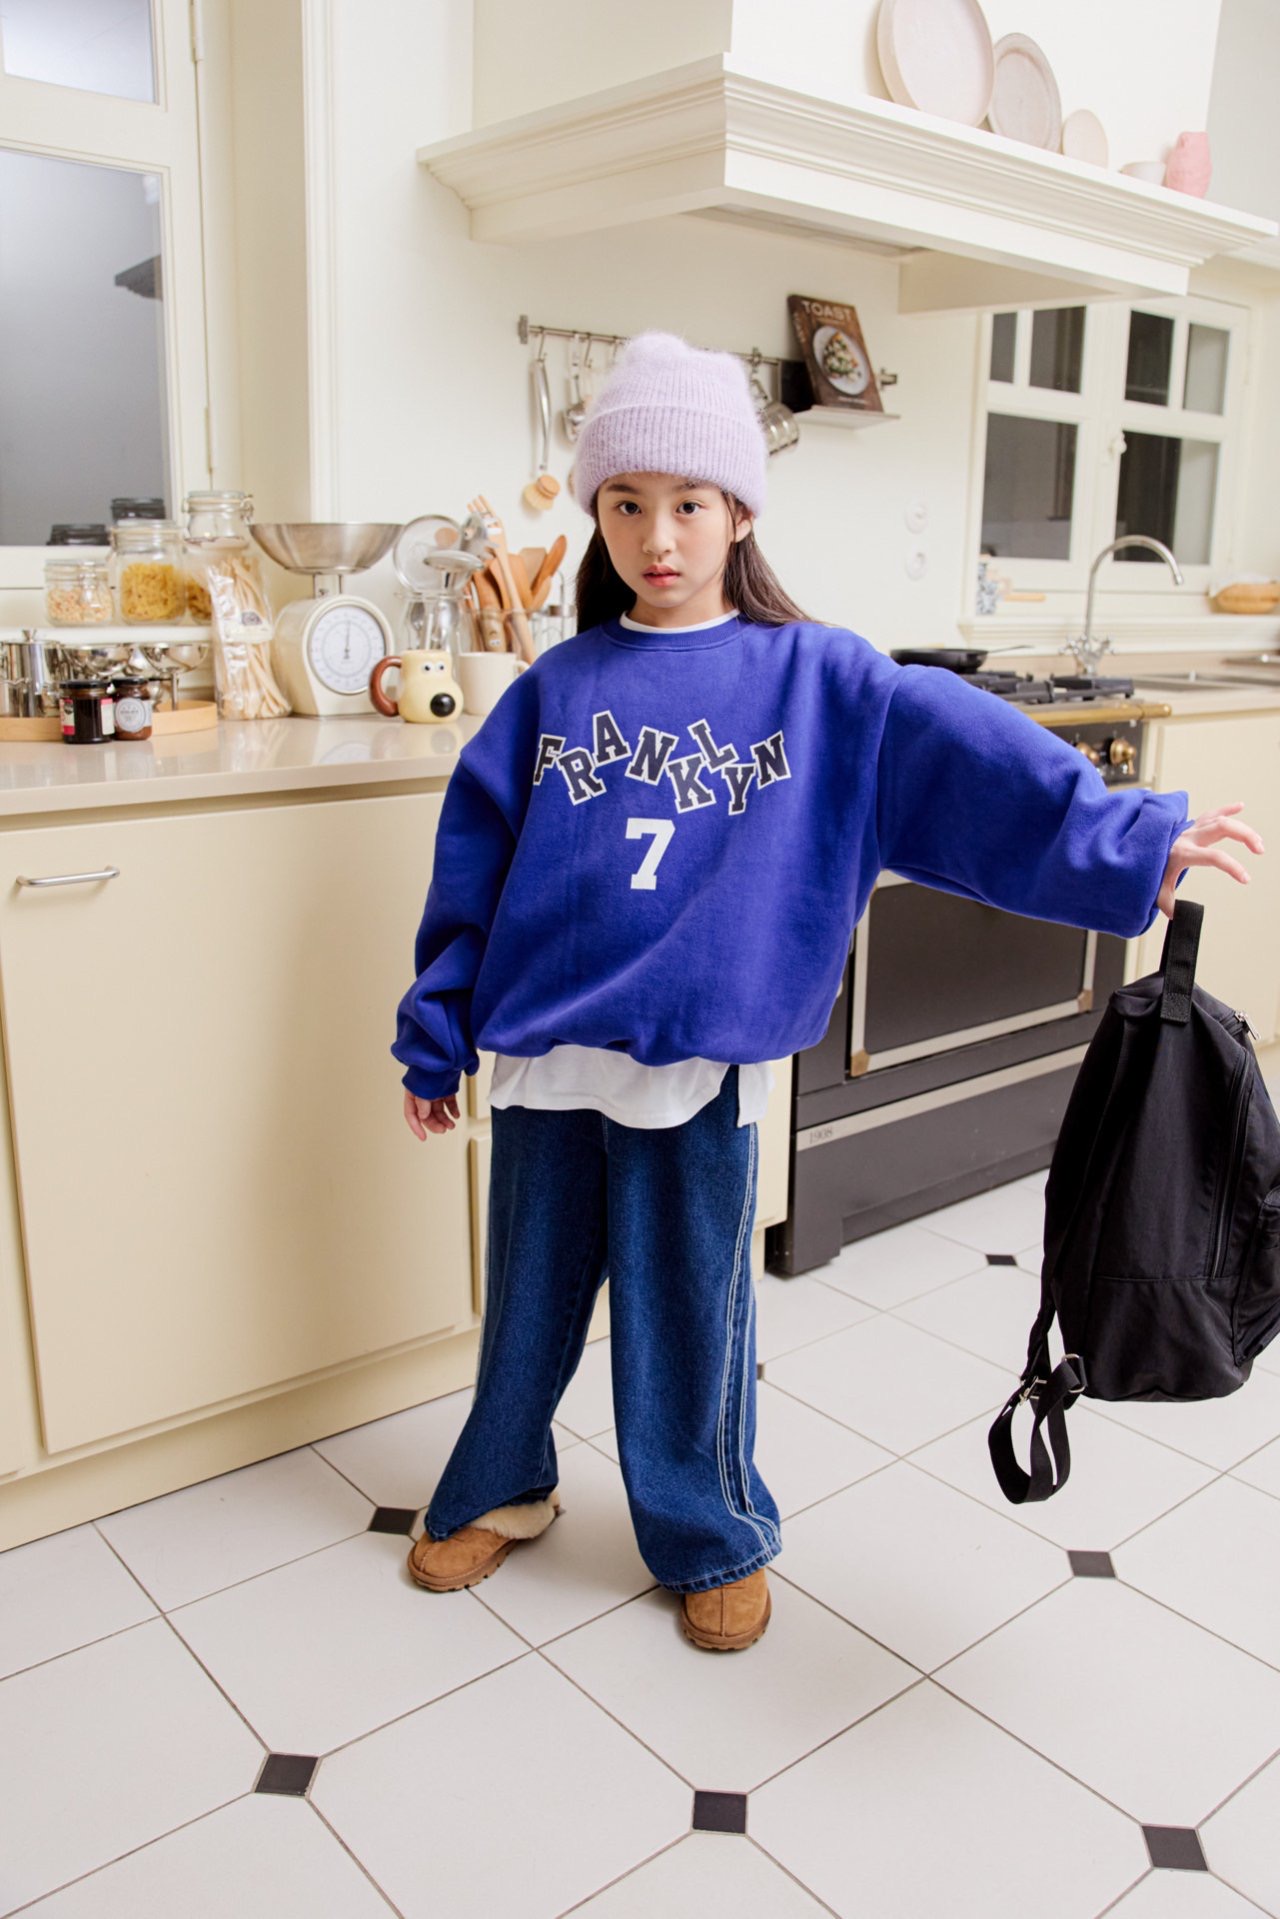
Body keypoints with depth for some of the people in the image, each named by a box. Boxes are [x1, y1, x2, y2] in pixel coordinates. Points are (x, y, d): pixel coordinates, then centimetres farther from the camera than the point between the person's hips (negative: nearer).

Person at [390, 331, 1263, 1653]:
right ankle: (498, 1493, 43)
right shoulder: (557, 687, 4)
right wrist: (435, 1037, 7)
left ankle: (712, 1536, 36)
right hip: (542, 1046, 2)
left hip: (697, 1062, -2)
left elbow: (953, 746, -14)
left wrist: (1126, 840, -25)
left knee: (691, 1315, 12)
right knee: (530, 1296, 18)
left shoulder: (812, 677, -1)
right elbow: (474, 858, 6)